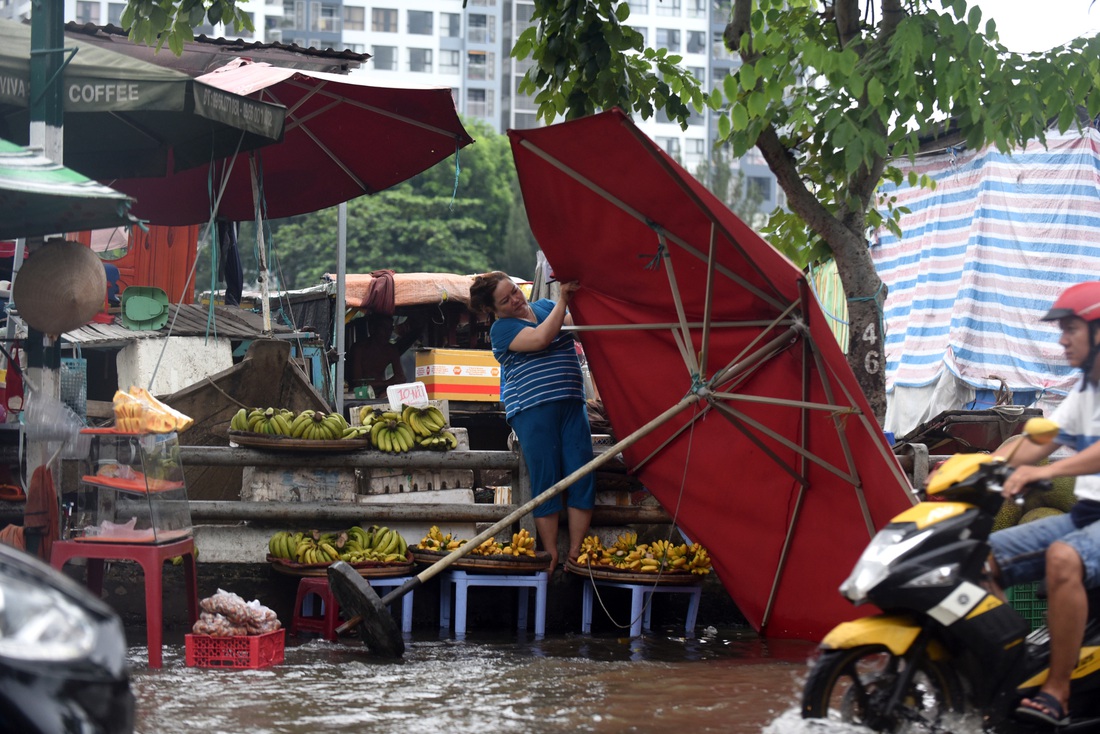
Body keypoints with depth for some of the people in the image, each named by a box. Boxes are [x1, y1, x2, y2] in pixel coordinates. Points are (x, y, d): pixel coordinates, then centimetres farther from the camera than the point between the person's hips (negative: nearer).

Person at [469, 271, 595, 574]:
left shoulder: (544, 307, 17)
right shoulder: (501, 328, -1)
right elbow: (541, 338, -17)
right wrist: (563, 300, -14)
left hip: (572, 404, 5)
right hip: (533, 409, -5)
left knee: (582, 479, -3)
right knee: (546, 483, -6)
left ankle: (576, 553, 2)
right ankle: (551, 557, 0)